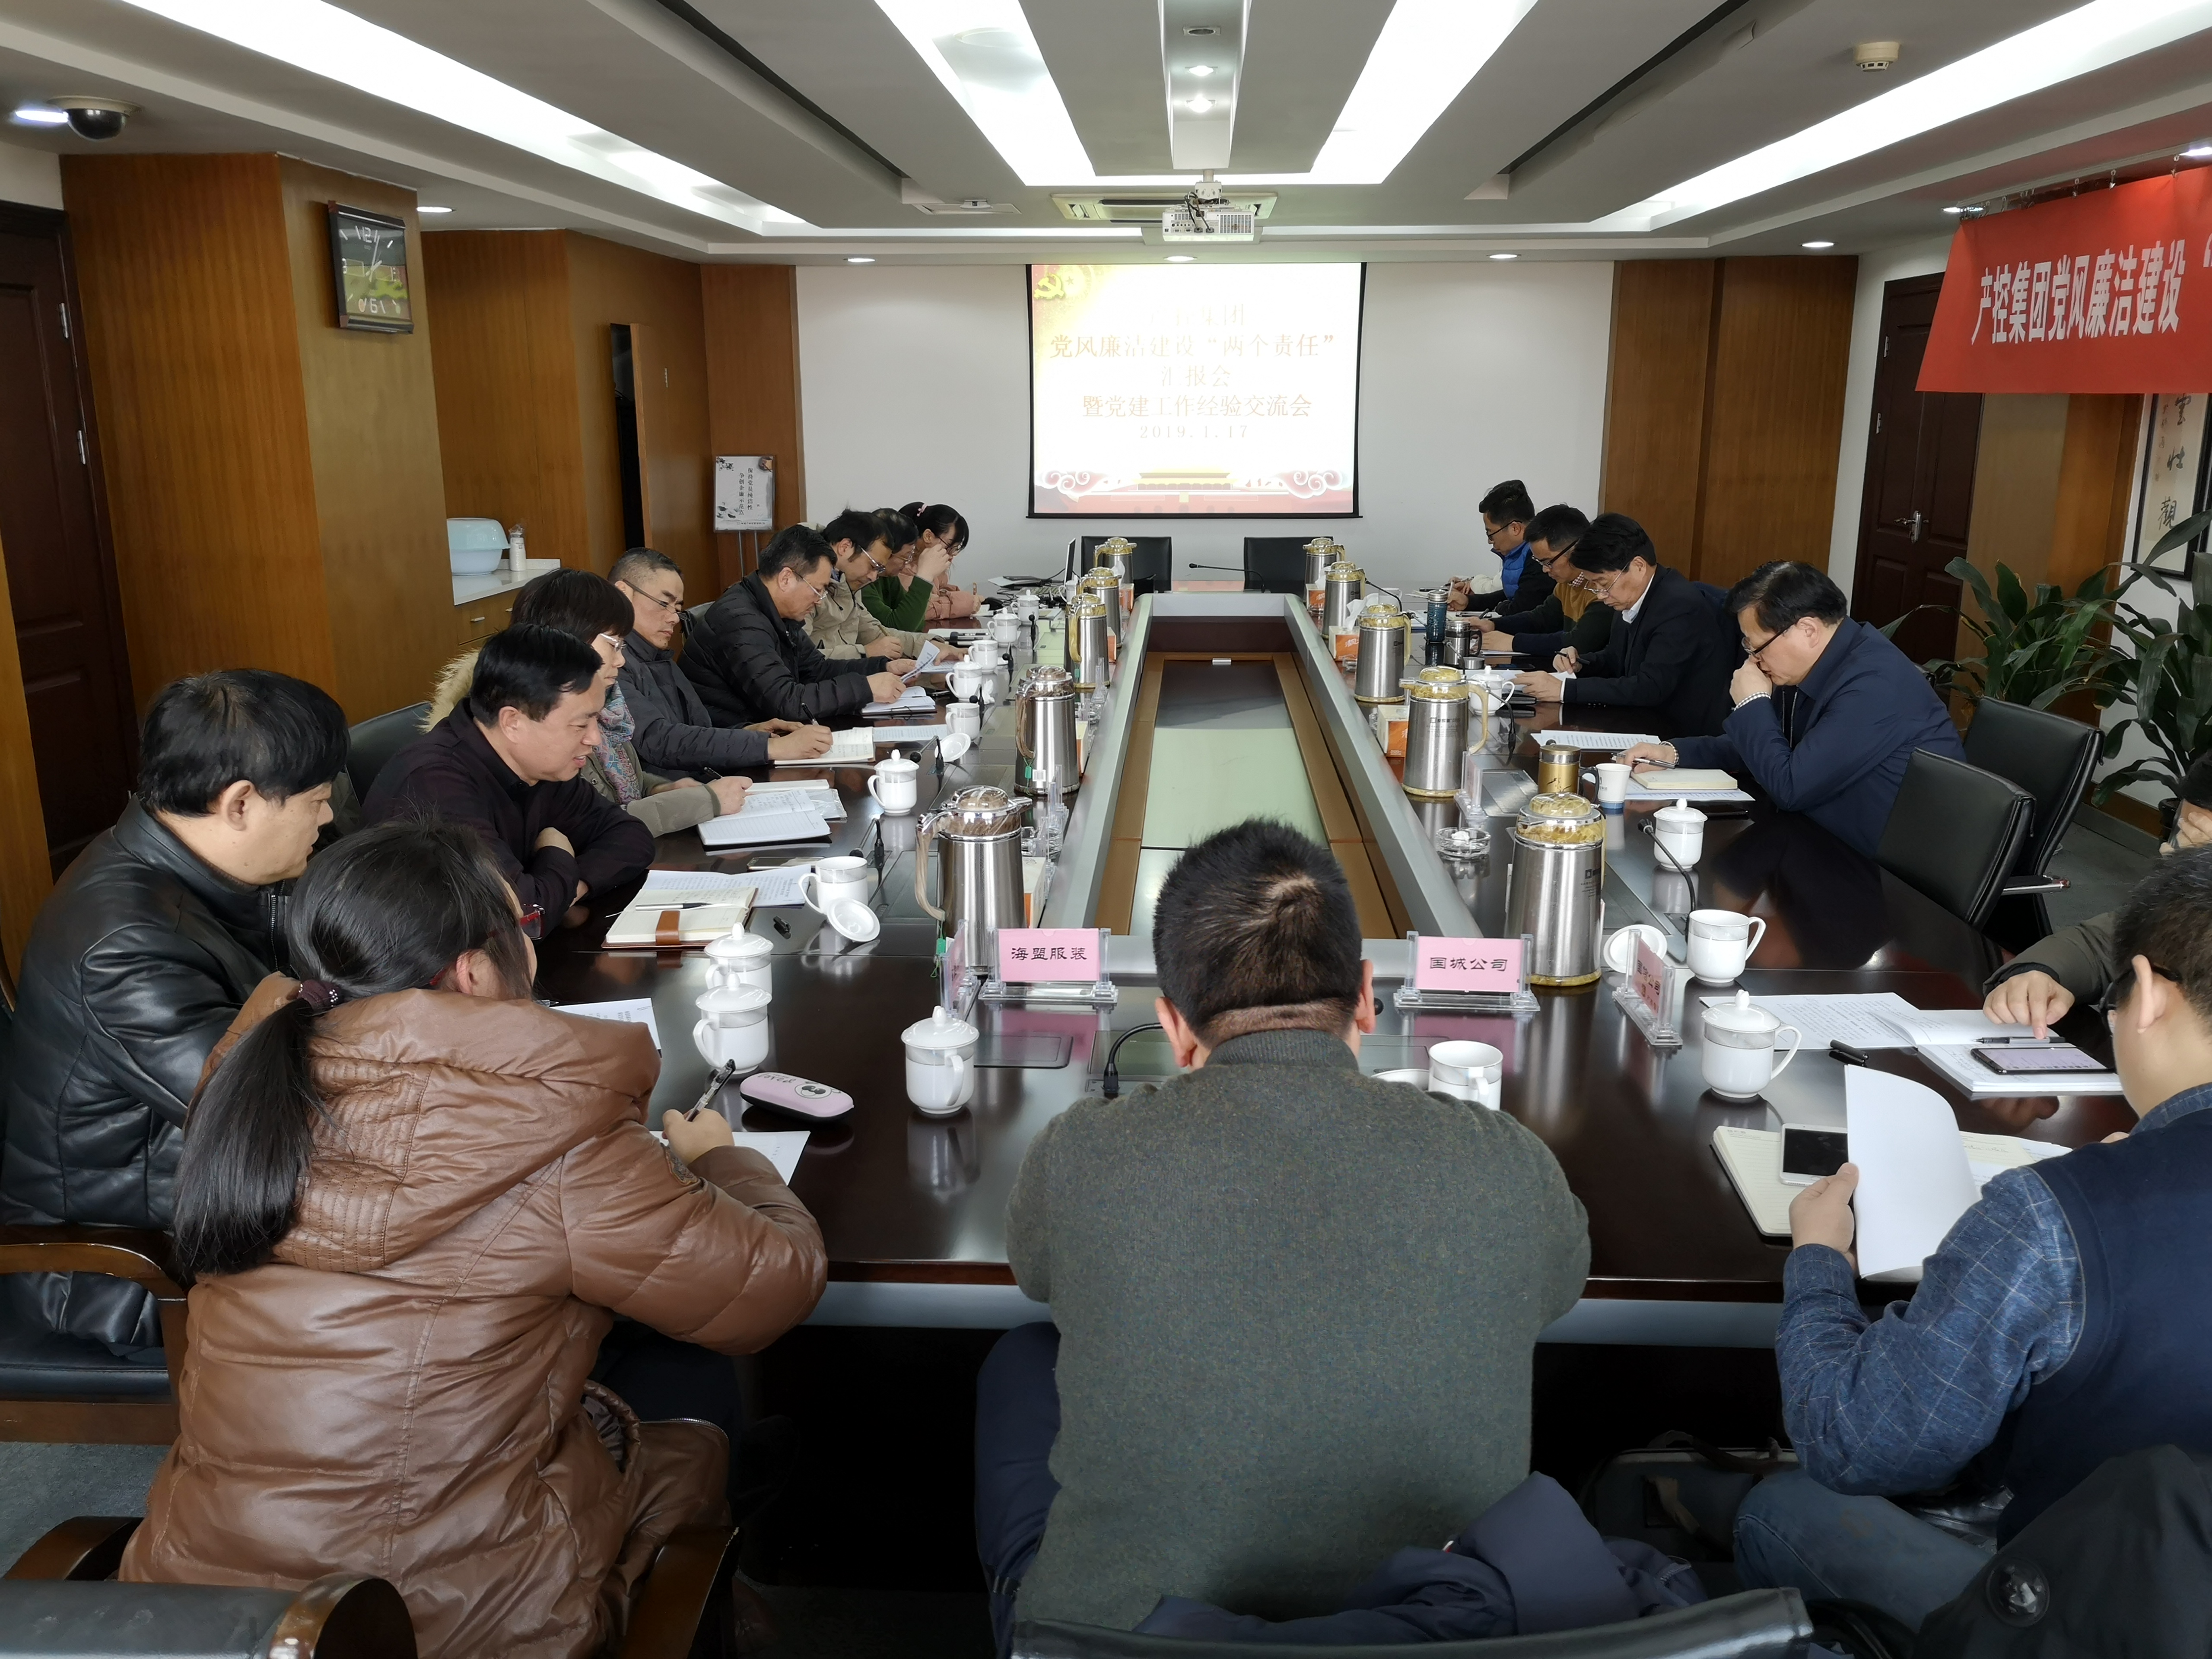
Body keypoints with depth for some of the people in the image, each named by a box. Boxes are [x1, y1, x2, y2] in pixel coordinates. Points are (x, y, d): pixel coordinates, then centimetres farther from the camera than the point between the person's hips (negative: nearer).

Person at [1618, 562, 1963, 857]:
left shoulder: (1873, 685, -25)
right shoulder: (1820, 667, 4)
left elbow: (1789, 788, -24)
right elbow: (1769, 748, 18)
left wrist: (1752, 704, -13)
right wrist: (1675, 752, 5)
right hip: (1846, 853, 8)